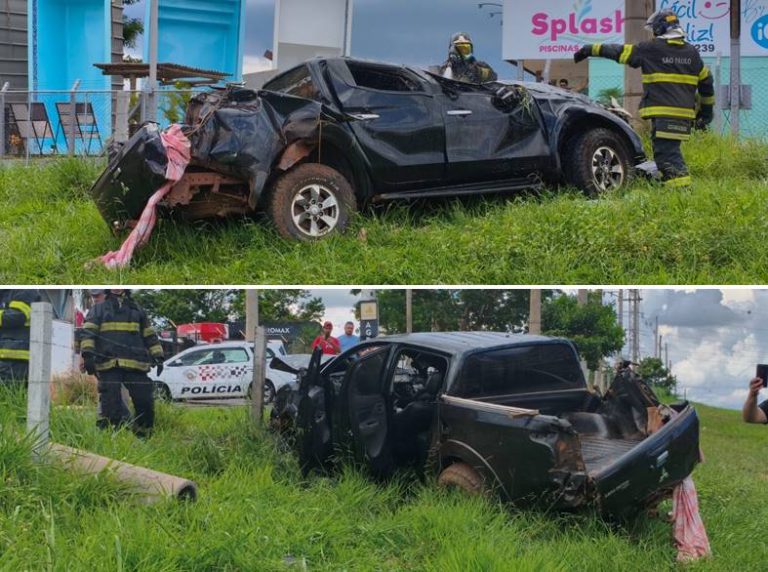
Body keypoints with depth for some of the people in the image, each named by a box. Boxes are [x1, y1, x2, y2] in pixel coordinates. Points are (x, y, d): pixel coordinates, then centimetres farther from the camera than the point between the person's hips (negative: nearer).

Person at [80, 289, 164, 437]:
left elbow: (149, 335, 23)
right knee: (110, 405, -8)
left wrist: (157, 357, 13)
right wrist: (88, 354, -14)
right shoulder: (99, 309, 13)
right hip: (108, 364, -3)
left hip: (135, 364, 3)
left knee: (145, 400, -3)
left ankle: (144, 435, 12)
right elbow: (88, 332, 1)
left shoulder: (137, 310, 22)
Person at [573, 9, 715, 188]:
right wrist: (707, 110, 31)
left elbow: (619, 52, 5)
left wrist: (591, 49, 16)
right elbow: (706, 81, 21)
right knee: (669, 150, 17)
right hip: (685, 113, 7)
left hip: (663, 113, -7)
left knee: (666, 153, -11)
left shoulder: (651, 49, -3)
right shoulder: (691, 52, 15)